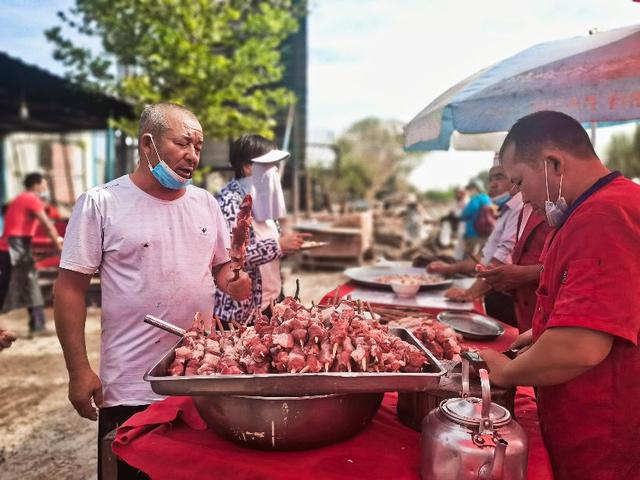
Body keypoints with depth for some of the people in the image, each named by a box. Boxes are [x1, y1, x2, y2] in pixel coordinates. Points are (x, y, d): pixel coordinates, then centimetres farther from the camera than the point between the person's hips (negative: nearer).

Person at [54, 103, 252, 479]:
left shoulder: (206, 202, 5)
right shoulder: (101, 203, -9)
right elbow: (70, 287, -8)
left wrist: (234, 281, -10)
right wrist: (78, 370, -10)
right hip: (132, 388, -4)